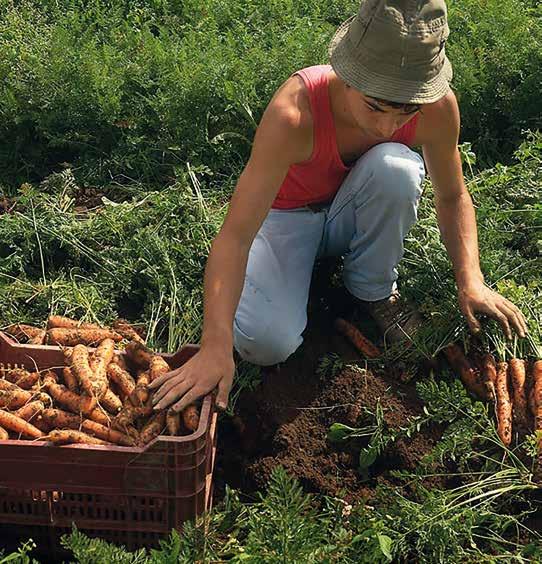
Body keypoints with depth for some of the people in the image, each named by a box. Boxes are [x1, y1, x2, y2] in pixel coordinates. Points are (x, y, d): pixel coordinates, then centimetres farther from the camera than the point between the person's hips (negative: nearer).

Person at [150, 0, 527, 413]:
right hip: (288, 217, -2)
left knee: (396, 167, -32)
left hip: (352, 216, 3)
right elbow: (235, 236, -37)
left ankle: (374, 290, -6)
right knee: (266, 343, -26)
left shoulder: (438, 107, -25)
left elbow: (453, 197, -5)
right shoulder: (295, 112, -37)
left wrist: (470, 280, -18)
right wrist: (215, 347, -44)